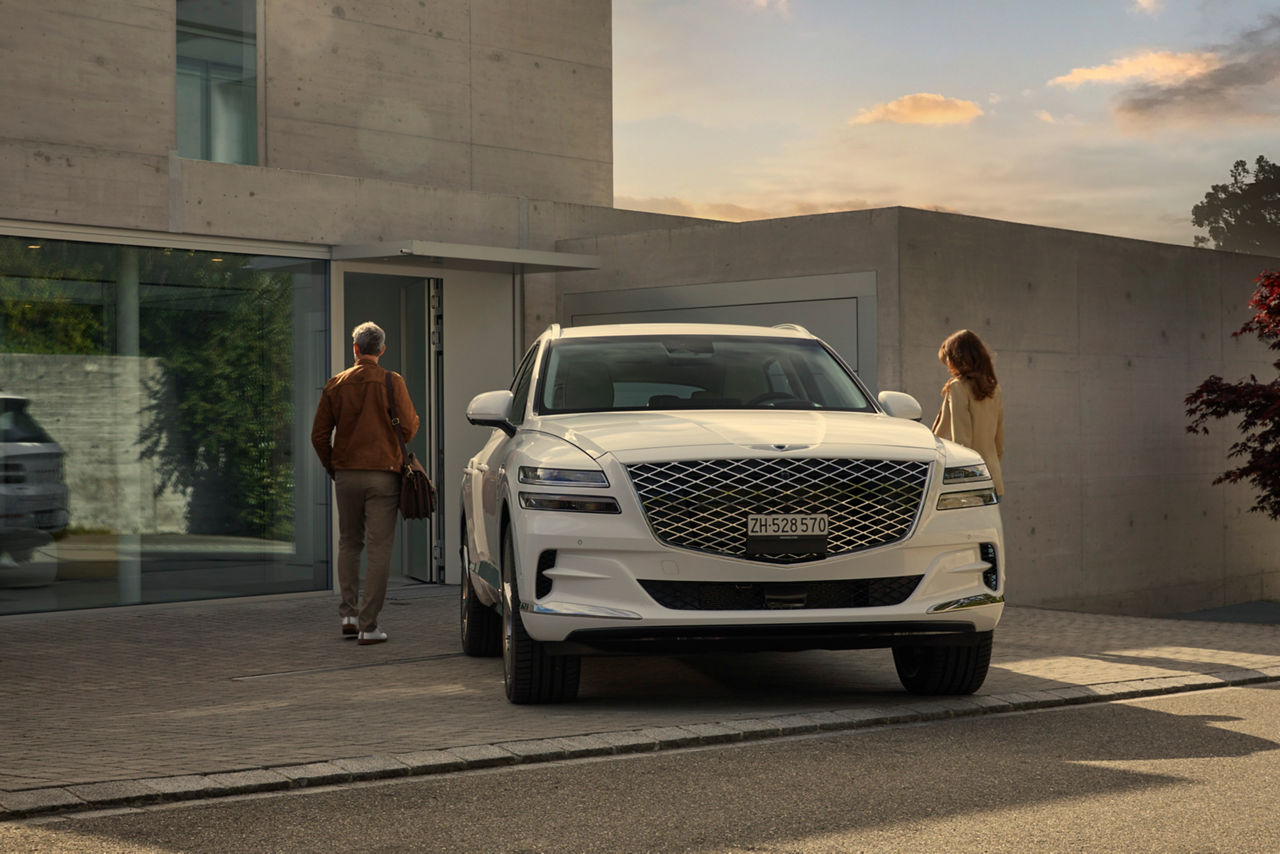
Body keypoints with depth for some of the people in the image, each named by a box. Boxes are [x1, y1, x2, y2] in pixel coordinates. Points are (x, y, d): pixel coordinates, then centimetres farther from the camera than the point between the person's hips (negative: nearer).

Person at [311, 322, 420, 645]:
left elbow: (319, 434, 4)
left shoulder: (336, 384, 4)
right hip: (383, 473, -3)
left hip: (346, 473, 3)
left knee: (349, 543, 18)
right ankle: (368, 626, -3)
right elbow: (409, 428, -7)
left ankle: (349, 614, 11)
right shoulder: (392, 382, -5)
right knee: (379, 549, -1)